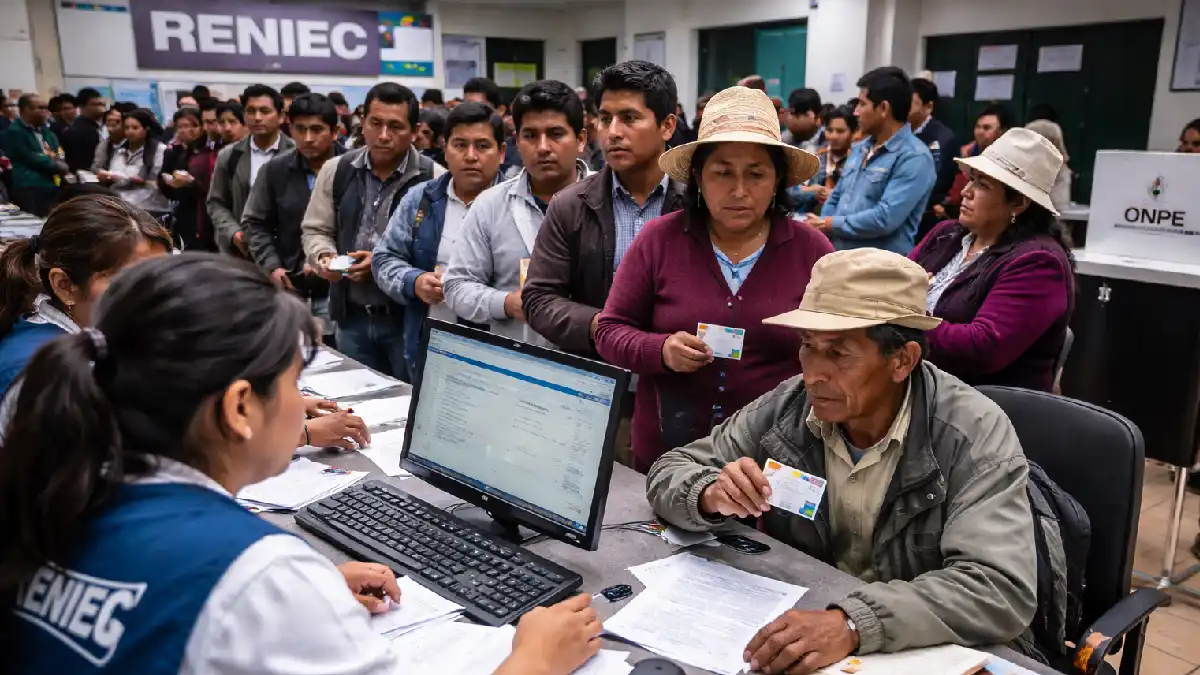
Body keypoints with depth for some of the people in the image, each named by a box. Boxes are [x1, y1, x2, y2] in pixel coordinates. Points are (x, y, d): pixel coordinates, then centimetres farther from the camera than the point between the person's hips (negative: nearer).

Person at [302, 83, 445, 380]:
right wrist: (325, 257, -10)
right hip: (352, 316, 4)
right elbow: (315, 230, 11)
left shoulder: (433, 179, -10)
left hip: (410, 317, -4)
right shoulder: (336, 171, 4)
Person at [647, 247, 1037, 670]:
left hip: (924, 654, -2)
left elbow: (1002, 588, -27)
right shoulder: (785, 408, -7)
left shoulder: (974, 434, -18)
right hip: (794, 633, 3)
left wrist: (852, 623, -39)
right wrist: (712, 496, -22)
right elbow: (670, 471, 0)